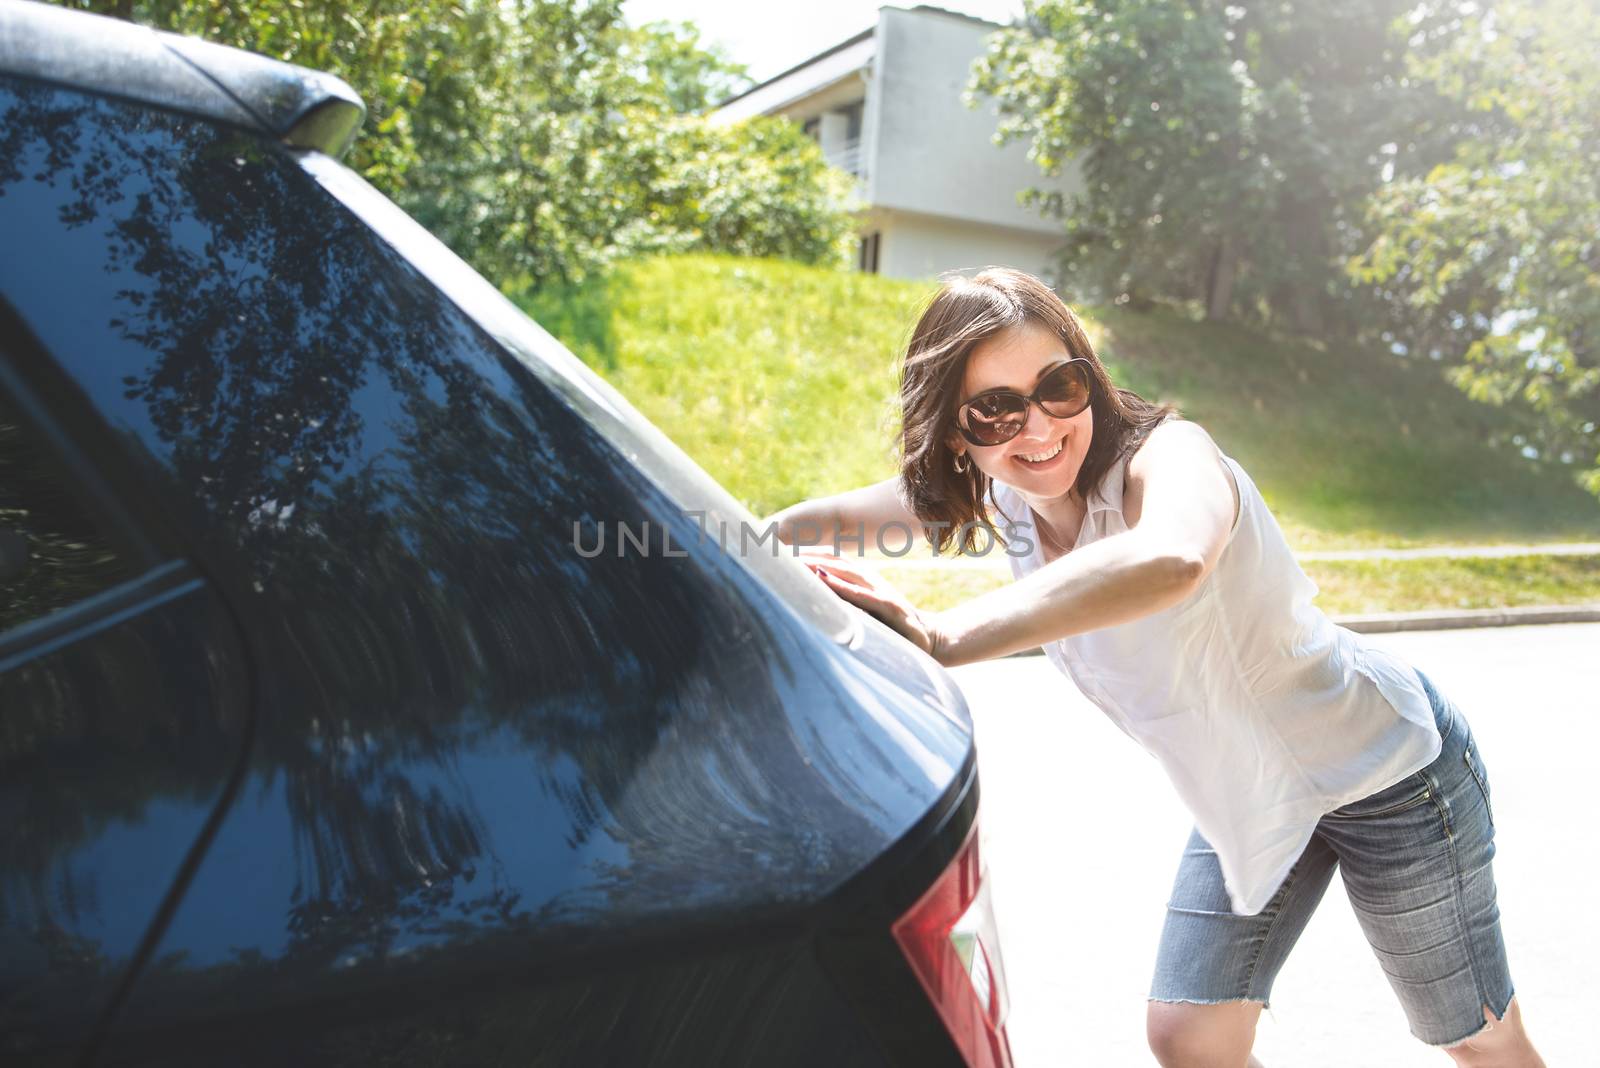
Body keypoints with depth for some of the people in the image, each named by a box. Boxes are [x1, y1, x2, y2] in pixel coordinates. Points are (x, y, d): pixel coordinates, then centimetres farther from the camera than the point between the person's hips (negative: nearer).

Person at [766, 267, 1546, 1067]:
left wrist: (942, 638, -60)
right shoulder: (998, 501, -12)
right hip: (1244, 795, 6)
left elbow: (1168, 560, -58)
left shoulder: (1164, 454, -33)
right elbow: (832, 520, 0)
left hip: (1386, 772, -5)